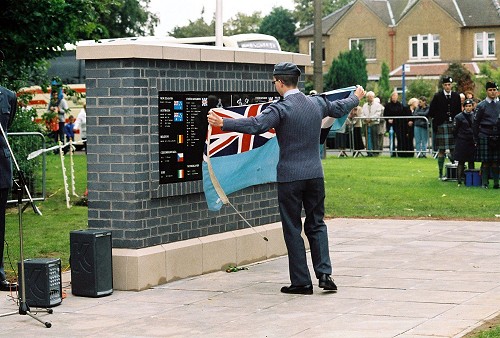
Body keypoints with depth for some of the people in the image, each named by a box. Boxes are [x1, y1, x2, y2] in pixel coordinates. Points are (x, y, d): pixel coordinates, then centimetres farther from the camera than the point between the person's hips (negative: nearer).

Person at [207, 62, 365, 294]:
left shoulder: (281, 108, -13)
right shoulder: (317, 103, 6)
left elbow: (256, 125, -27)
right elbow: (339, 108, 26)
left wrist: (222, 123, -27)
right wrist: (356, 97, 46)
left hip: (290, 177, -5)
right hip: (315, 174, 5)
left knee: (293, 230, 3)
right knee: (316, 224, 16)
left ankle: (301, 282, 5)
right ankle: (324, 273, 5)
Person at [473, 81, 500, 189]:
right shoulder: (481, 105, 4)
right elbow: (475, 123, 5)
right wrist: (476, 139, 1)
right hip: (485, 135, -2)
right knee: (485, 161, -1)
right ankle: (485, 182, 5)